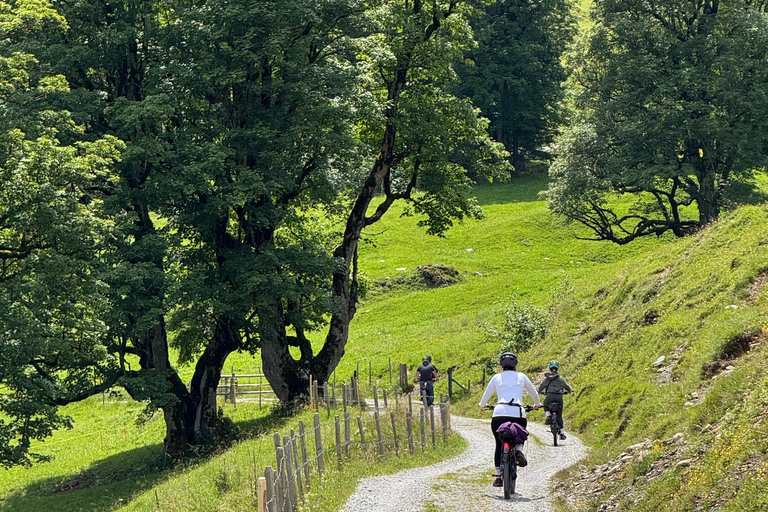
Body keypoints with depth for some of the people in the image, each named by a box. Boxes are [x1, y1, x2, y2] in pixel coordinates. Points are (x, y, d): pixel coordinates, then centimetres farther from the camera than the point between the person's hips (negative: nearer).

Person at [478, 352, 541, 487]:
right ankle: (519, 450, -6)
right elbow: (534, 394, 30)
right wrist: (537, 404, 50)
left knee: (499, 445, 15)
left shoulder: (496, 377, 17)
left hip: (499, 413, 0)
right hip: (518, 414, 0)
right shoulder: (522, 377, 17)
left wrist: (482, 405, 49)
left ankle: (498, 476, 7)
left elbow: (486, 396, 27)